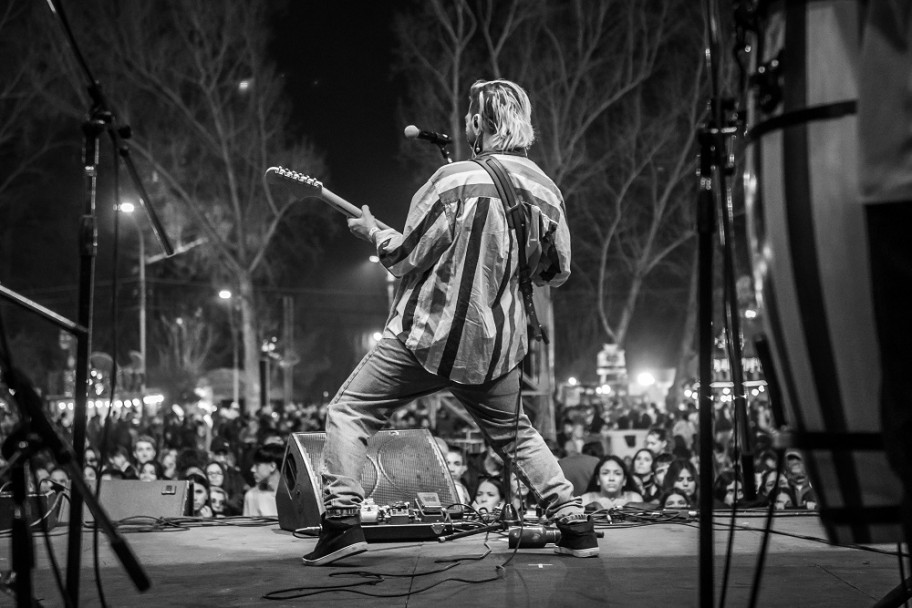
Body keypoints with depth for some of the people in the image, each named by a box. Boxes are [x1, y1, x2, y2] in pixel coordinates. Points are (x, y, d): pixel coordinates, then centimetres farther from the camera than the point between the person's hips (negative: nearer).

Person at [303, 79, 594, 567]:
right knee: (514, 435, 24)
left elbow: (405, 258, -10)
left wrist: (372, 231, 9)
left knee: (348, 413, 6)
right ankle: (576, 527, 19)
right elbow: (557, 272, 11)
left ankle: (342, 521, -4)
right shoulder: (546, 191, 1)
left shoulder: (454, 180, -14)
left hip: (429, 334, -5)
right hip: (496, 344, 5)